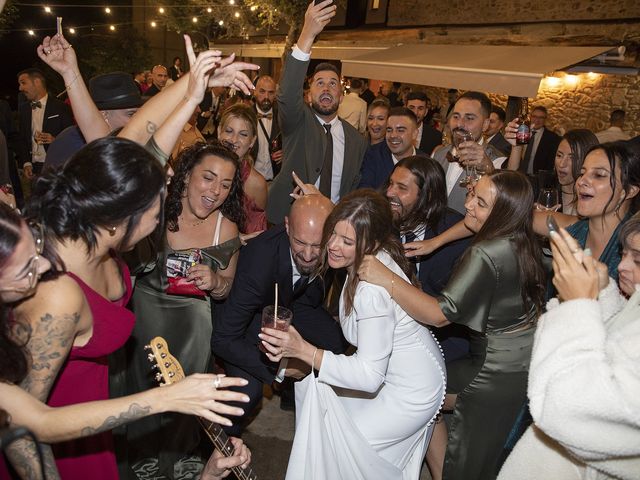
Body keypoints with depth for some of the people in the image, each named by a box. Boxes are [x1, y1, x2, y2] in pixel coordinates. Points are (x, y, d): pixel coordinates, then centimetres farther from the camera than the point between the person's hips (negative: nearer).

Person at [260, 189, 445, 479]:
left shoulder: (373, 289, -35)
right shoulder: (372, 259, -10)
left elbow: (369, 376, -31)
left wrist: (303, 350, -35)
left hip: (411, 393, -8)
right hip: (385, 371, 9)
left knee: (333, 447, -2)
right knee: (313, 386, 7)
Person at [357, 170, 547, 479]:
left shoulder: (486, 255, -27)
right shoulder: (521, 241, -1)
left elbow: (440, 314, -29)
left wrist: (386, 278, -33)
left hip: (498, 373, -9)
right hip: (525, 359, 9)